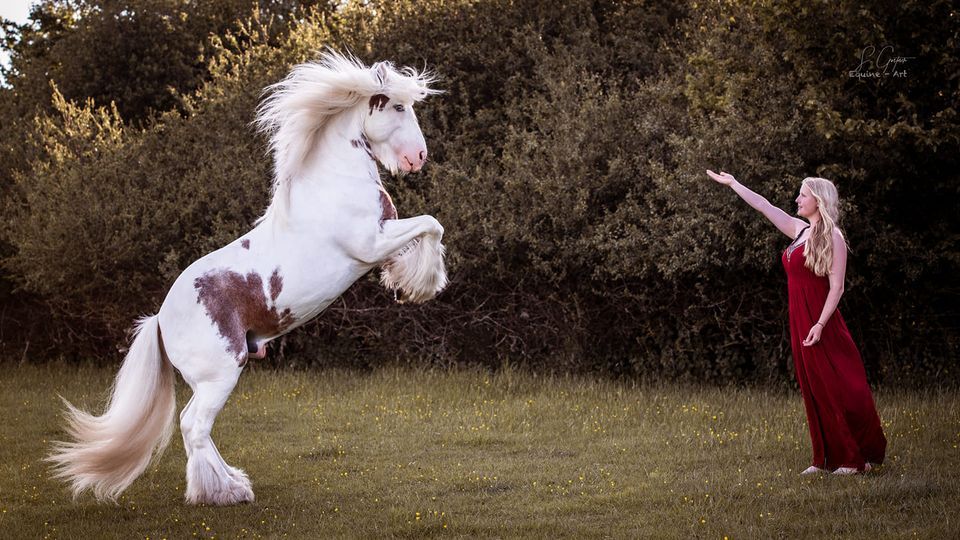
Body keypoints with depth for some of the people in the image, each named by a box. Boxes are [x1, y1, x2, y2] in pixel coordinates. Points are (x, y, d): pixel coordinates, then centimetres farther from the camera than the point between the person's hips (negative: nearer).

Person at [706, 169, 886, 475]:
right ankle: (827, 459, 12)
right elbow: (763, 206, 20)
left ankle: (860, 458, -1)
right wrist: (732, 183, 24)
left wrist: (820, 324, -22)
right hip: (800, 321, 8)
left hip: (822, 323, -8)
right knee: (814, 392, 8)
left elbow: (836, 286, -15)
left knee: (837, 390, -6)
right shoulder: (800, 230, 12)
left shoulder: (832, 237, -10)